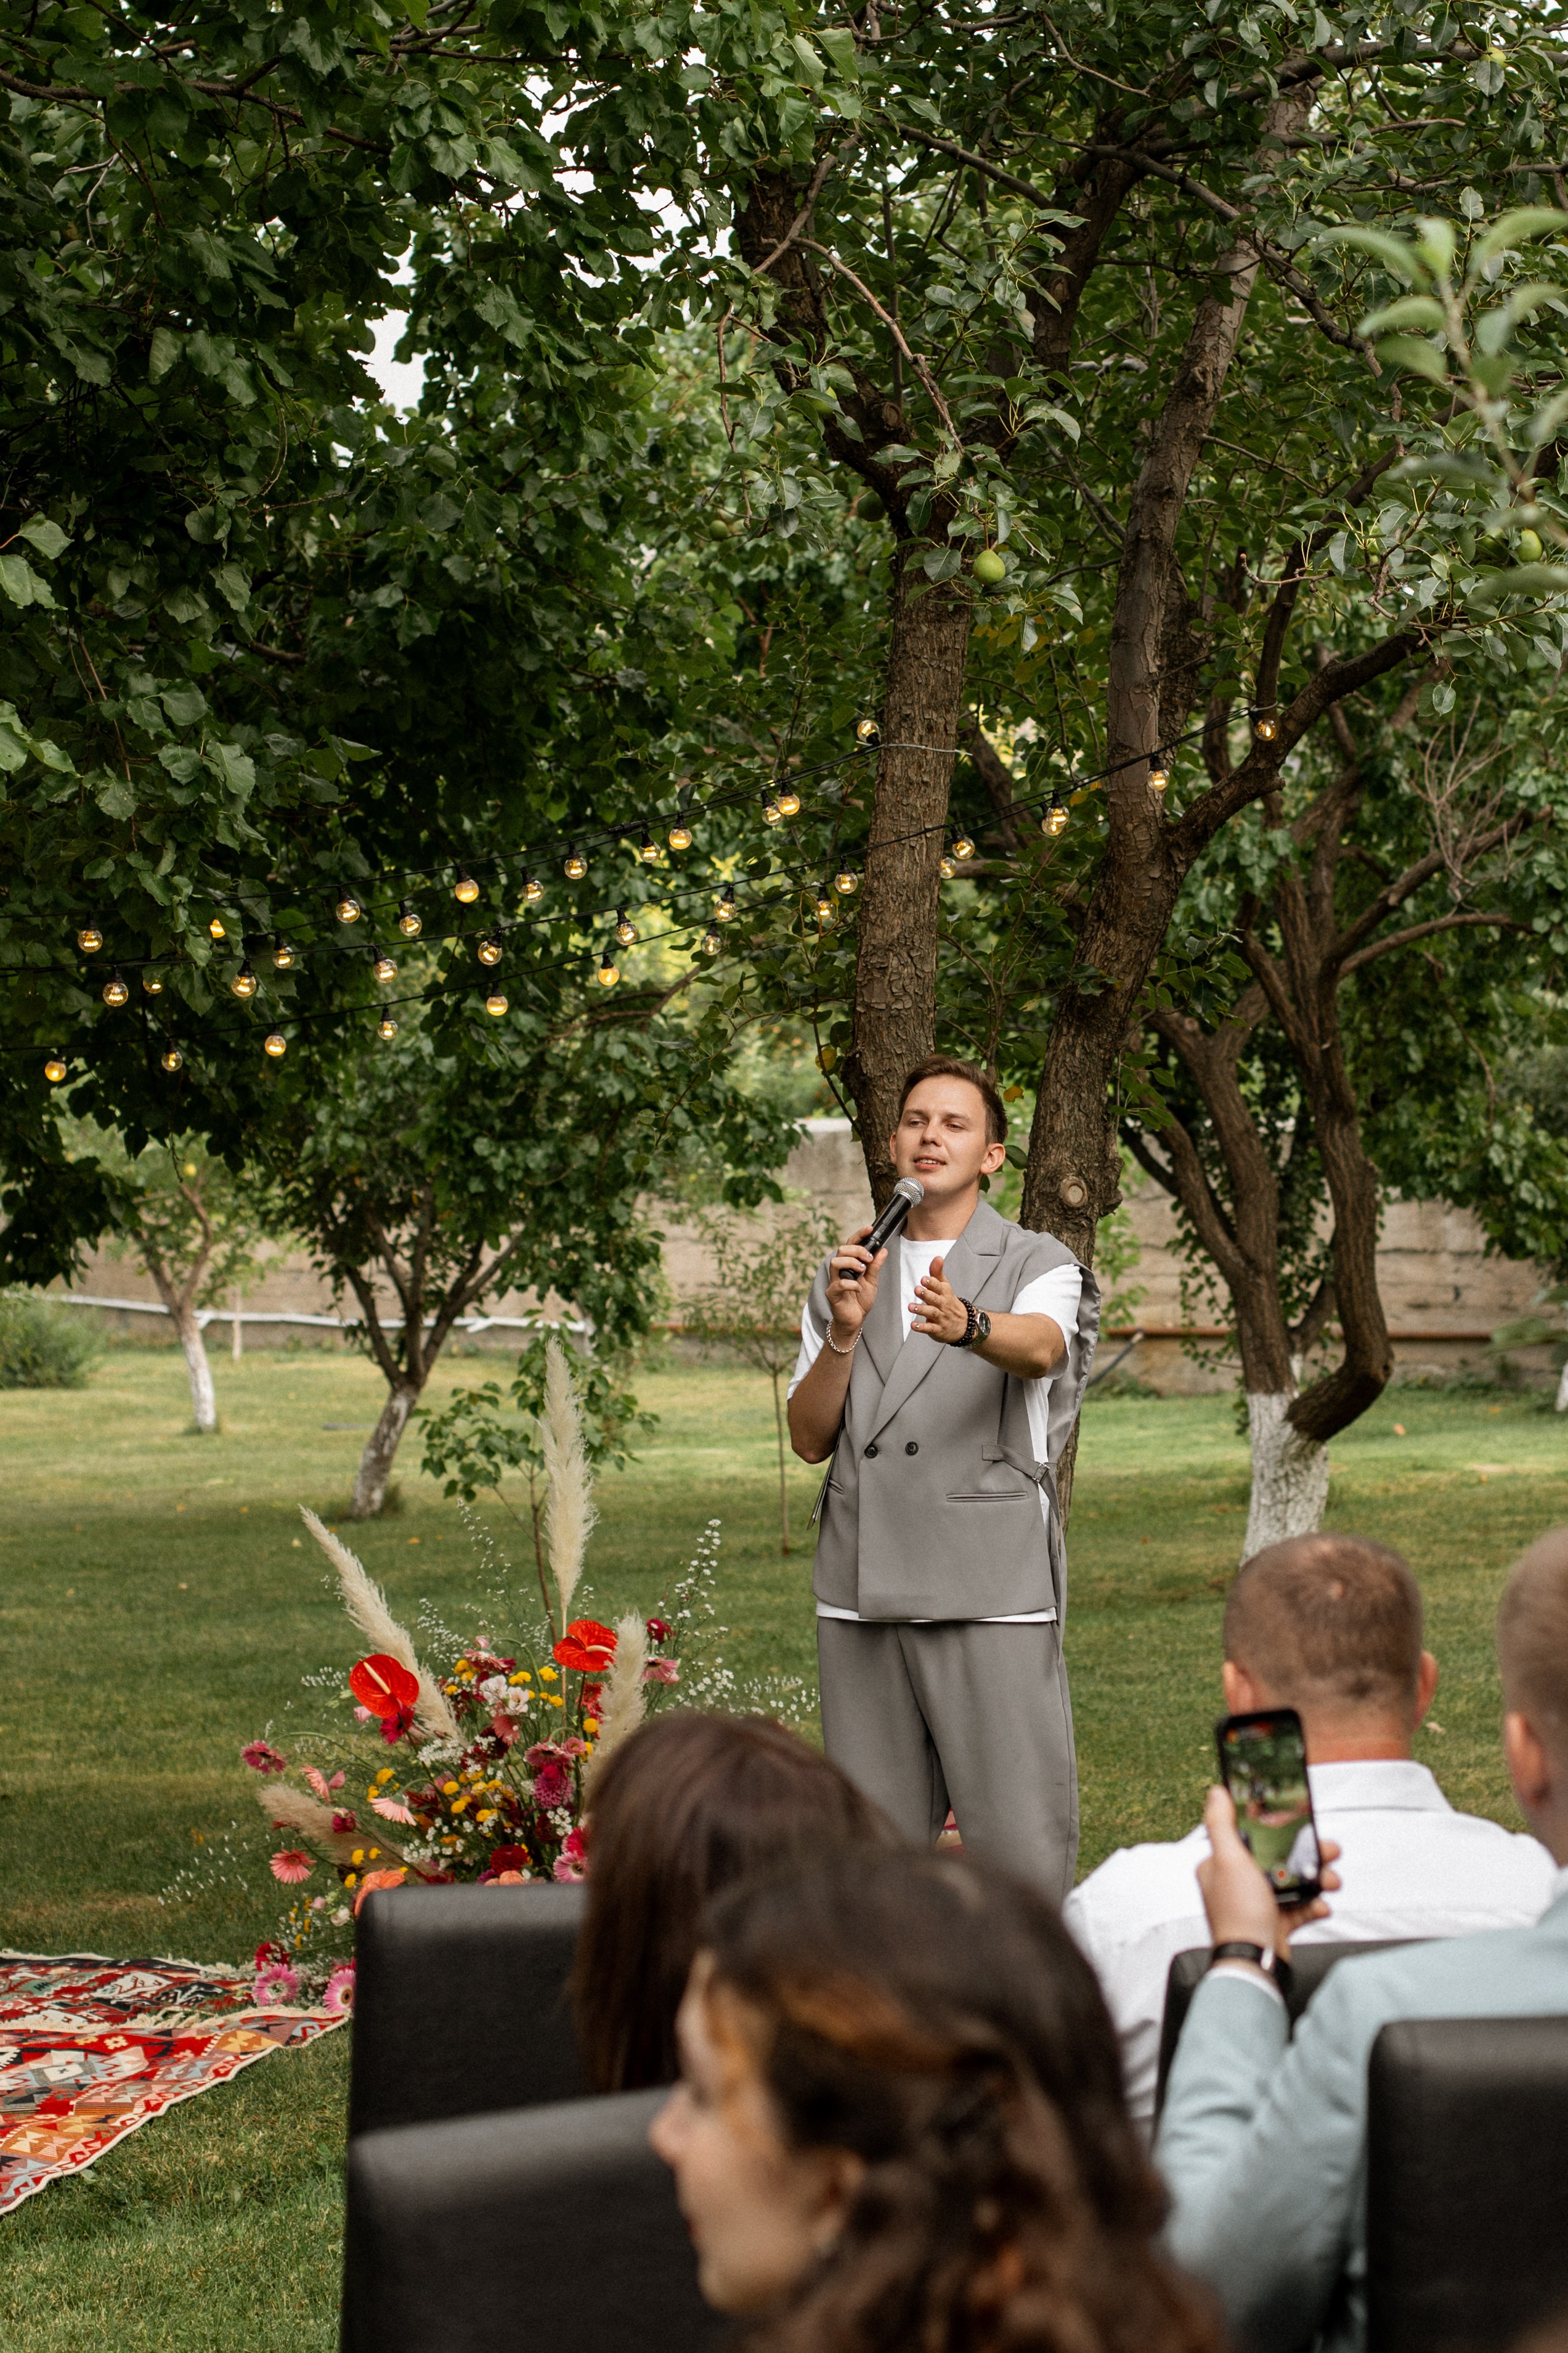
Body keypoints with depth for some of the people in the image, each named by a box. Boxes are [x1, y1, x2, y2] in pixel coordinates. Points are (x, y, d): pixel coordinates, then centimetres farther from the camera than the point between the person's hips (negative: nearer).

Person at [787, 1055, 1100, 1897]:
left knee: (1020, 1847, -8)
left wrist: (967, 1324, -41)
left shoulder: (1038, 1267, 5)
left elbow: (1040, 1347, -19)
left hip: (993, 1599, -4)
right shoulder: (848, 1276, 18)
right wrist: (844, 1331, -7)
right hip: (861, 1601, 4)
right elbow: (808, 1439, 10)